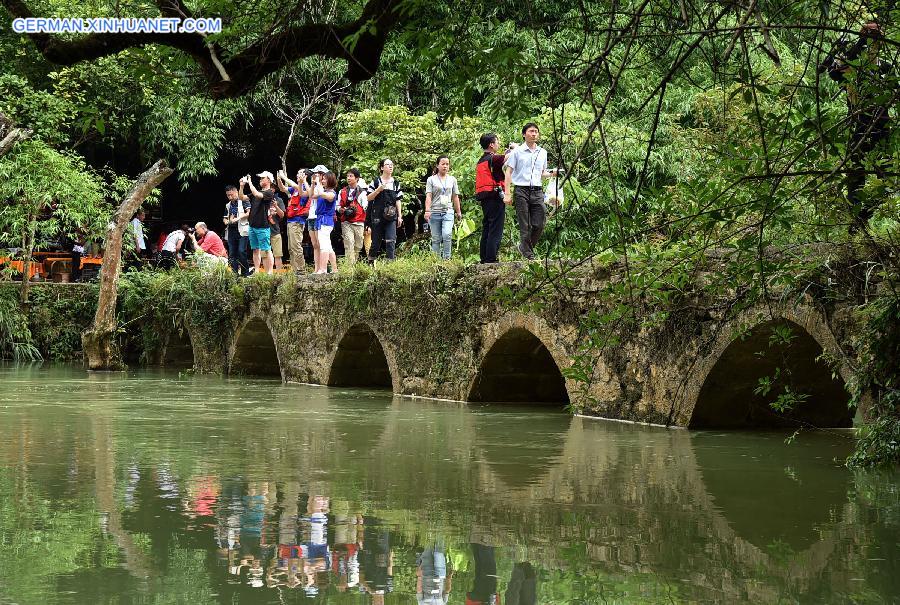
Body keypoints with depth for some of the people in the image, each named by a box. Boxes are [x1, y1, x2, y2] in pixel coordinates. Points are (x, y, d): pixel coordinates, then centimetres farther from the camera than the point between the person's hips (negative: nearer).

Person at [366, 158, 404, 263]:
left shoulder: (396, 183, 12)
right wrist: (379, 189, -15)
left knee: (391, 240, -10)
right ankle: (371, 262, 17)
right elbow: (369, 197, -1)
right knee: (376, 241, 3)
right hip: (377, 216, -2)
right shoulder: (376, 181, 2)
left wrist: (400, 216, 8)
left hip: (391, 216, 2)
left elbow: (398, 200, 13)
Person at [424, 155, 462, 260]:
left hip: (448, 212, 1)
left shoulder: (452, 179, 14)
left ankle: (446, 258, -16)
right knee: (436, 239, 0)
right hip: (435, 212, -1)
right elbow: (428, 196, -3)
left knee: (447, 235, -20)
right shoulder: (431, 179, 6)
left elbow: (455, 197, 18)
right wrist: (427, 210, -15)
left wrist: (458, 212, 18)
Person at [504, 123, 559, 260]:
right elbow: (508, 172, 1)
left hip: (537, 191, 4)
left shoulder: (542, 152, 15)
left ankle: (524, 247, 19)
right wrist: (507, 193, -7)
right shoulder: (517, 152, 2)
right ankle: (528, 254, 5)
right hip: (522, 191, -4)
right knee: (525, 226, -3)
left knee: (539, 224, -2)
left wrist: (551, 174, 2)